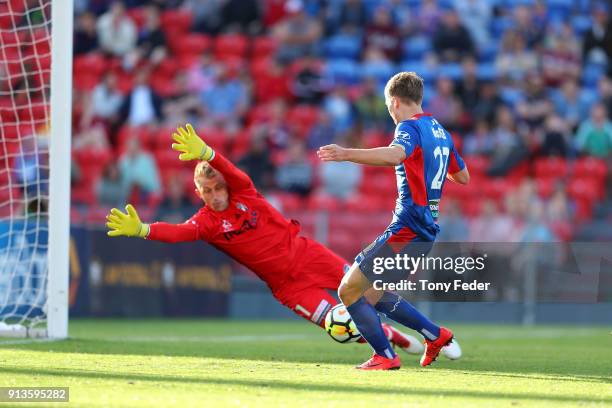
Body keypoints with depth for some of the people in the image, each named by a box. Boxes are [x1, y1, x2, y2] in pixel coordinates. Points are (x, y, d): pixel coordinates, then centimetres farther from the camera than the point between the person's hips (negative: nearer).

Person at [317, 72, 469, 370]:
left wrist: (346, 154, -42)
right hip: (426, 230, 9)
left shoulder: (410, 127, -10)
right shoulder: (439, 130, 17)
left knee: (349, 290, -5)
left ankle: (385, 356, -7)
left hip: (406, 230, -9)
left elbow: (394, 155, -34)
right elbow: (463, 177, 29)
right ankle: (435, 334, 19)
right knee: (372, 295, 21)